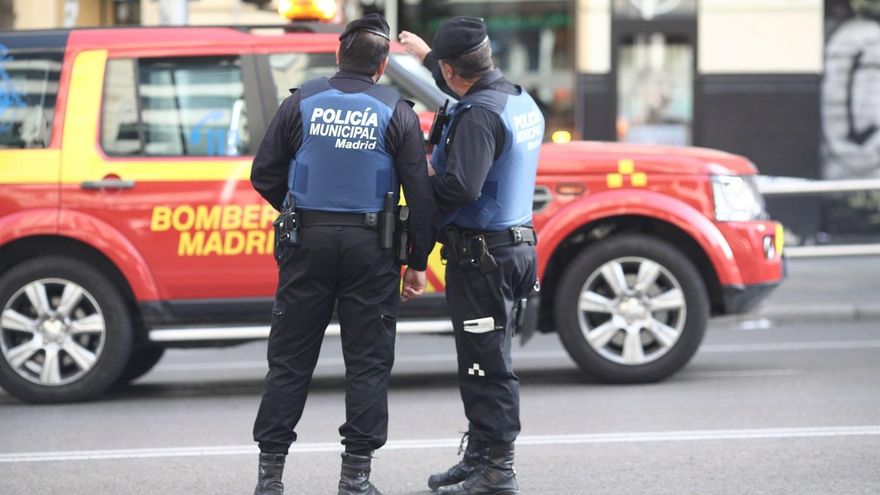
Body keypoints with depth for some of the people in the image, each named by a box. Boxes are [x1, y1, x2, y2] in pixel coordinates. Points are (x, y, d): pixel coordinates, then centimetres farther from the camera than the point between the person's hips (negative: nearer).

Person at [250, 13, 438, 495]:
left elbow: (264, 174, 3)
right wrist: (418, 262, 5)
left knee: (290, 357, 7)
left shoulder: (302, 102, 0)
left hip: (306, 240, 1)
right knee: (367, 361, 6)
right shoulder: (396, 113, -2)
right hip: (370, 248, -1)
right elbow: (421, 194, -3)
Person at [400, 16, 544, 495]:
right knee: (483, 361, 18)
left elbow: (460, 188, -28)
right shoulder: (521, 101, 11)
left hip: (480, 253, -10)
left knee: (486, 365, -6)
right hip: (514, 243, 10)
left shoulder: (479, 115, -20)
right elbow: (469, 88, 33)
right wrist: (425, 54, 42)